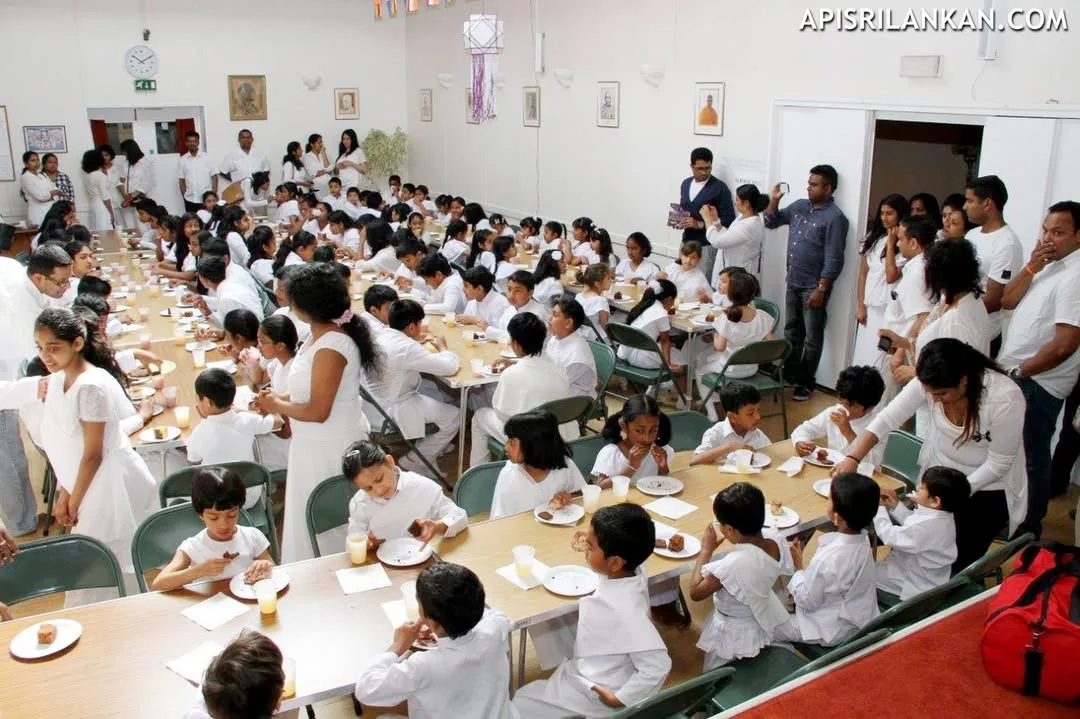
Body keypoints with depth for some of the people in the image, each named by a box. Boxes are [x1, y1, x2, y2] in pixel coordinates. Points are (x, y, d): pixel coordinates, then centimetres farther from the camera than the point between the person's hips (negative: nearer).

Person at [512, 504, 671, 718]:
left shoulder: (623, 609, -36)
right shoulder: (631, 572, -12)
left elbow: (658, 665, -36)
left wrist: (620, 699, -25)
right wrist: (593, 540, 6)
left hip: (594, 695, -8)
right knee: (525, 694, 25)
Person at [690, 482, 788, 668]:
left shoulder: (732, 564, -40)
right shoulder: (774, 546, -20)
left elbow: (695, 592, -25)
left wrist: (706, 550, -20)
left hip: (732, 636, -6)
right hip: (761, 626, 6)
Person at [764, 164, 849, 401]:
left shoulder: (834, 218, -15)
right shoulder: (799, 206, 6)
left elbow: (833, 259, -18)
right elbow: (772, 222, 17)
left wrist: (821, 289, -20)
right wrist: (773, 201, -1)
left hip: (814, 286, -7)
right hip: (793, 283, 7)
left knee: (812, 337, 4)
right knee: (792, 331, 18)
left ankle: (806, 382, 12)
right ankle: (789, 373, 31)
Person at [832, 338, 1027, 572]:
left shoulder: (1005, 399, -30)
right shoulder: (930, 384, -20)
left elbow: (998, 464, -20)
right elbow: (887, 419, -19)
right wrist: (852, 458, -32)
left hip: (987, 488, -3)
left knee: (959, 566, 1)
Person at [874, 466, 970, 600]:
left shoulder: (927, 527, -37)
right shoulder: (940, 516, -7)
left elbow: (890, 537, -29)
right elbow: (912, 524, 11)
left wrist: (878, 507, -18)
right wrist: (895, 506, 1)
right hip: (921, 575, 9)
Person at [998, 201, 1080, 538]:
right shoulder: (1050, 266, 10)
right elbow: (1007, 301, 5)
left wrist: (1019, 372, -14)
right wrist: (1031, 266, -8)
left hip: (1037, 384, -9)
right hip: (1018, 375, 9)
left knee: (1031, 457, 4)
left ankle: (1027, 529, 18)